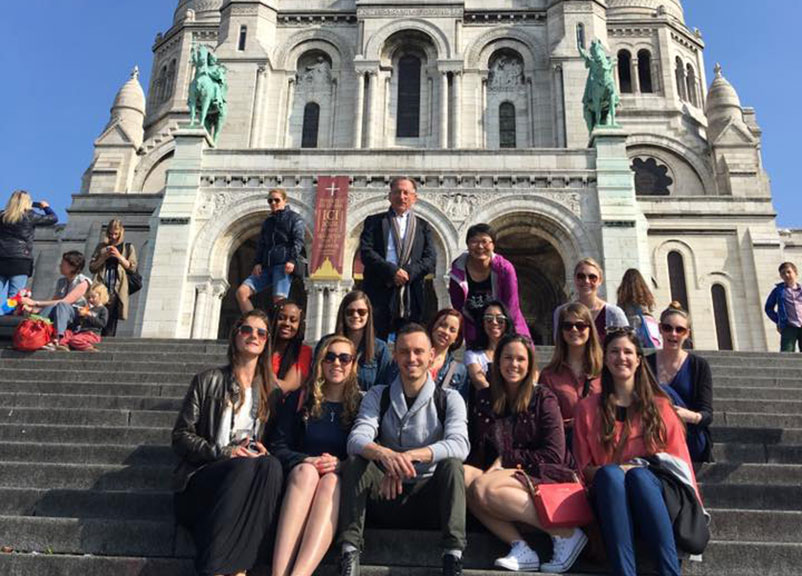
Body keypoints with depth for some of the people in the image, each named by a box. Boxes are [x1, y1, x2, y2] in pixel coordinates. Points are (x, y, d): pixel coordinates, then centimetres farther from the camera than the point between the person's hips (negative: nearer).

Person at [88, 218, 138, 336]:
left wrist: (119, 257, -8)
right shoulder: (102, 247, 15)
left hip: (116, 291, -1)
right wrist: (103, 257, -4)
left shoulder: (128, 248, 11)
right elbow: (91, 267, 11)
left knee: (111, 323, -3)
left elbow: (132, 268, 1)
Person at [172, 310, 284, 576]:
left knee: (270, 465, -34)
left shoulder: (272, 391, 16)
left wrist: (264, 452, -5)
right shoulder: (208, 381, 8)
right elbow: (180, 436, 3)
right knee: (245, 466, -36)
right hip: (202, 477, -2)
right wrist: (223, 452, -12)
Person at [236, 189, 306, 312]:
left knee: (279, 300, -19)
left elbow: (298, 240, -4)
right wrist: (257, 263, 5)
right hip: (267, 266, 6)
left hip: (283, 265, -6)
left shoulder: (294, 218, 8)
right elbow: (261, 245, 21)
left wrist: (292, 260, -18)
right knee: (241, 292, -9)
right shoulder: (267, 221, 25)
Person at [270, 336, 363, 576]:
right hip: (298, 477, 0)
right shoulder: (301, 398, 13)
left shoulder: (361, 404, 11)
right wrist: (306, 460, -13)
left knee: (331, 481, -35)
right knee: (306, 472, -34)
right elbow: (278, 447, 7)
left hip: (341, 480, 0)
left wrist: (340, 464, -17)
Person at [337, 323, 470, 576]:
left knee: (452, 463, -28)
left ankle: (453, 555, -33)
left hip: (429, 498, -1)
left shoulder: (449, 399, 0)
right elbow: (356, 440, -14)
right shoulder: (378, 396, 3)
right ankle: (349, 552, -29)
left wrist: (409, 456, -34)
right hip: (387, 496, 2)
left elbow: (460, 445, -19)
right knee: (356, 461, -22)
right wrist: (385, 454, -38)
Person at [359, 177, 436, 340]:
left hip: (411, 297, 2)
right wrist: (392, 271, -13)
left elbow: (430, 259, 6)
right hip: (379, 294, -1)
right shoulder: (374, 222, 13)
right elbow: (366, 252, -1)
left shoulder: (423, 226, 17)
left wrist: (407, 273, -11)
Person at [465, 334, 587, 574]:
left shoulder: (543, 398, -1)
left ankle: (566, 534, -21)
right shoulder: (484, 398, 10)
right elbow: (476, 450, 11)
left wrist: (507, 457, -10)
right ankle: (519, 547, -30)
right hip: (500, 472, 5)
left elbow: (554, 455, -6)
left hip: (539, 474, -5)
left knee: (483, 488, -31)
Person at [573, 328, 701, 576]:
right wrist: (608, 470, -9)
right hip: (609, 492, 0)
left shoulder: (659, 406, 15)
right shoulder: (587, 408, 14)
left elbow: (680, 460, 12)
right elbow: (583, 467, 12)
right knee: (610, 474, -35)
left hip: (652, 487, 0)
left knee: (638, 475, -35)